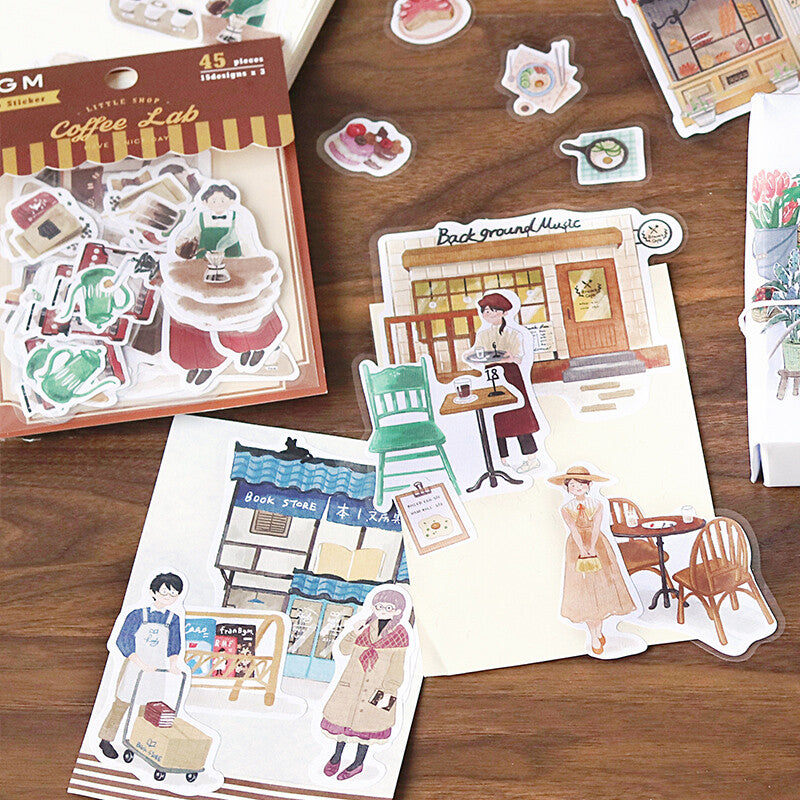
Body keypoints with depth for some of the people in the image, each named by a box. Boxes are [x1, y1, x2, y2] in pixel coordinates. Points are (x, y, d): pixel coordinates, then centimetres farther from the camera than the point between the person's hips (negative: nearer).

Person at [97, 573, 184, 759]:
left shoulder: (173, 620, 4)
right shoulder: (138, 615, -8)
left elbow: (174, 644, -1)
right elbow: (123, 641, -15)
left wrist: (173, 663, -23)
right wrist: (142, 664, -25)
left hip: (156, 670, 3)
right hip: (135, 666, -3)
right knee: (122, 703, 6)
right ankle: (106, 740, 22)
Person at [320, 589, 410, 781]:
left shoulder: (400, 635, -7)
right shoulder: (366, 628, 1)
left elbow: (396, 668, -7)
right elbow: (344, 649, 4)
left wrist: (388, 692, -12)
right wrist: (355, 634, -14)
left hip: (378, 687, -3)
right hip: (353, 683, 3)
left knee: (367, 722, 9)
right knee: (344, 715, 9)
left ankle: (358, 762, 30)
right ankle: (337, 756, 33)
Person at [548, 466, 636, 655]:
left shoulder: (597, 505, -1)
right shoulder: (566, 508, -3)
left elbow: (596, 528, -14)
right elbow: (574, 530, -15)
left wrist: (591, 548, -28)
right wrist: (583, 550, -28)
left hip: (598, 547, 1)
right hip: (577, 549, -1)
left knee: (601, 588, 2)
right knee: (585, 592, -2)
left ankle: (599, 631, 22)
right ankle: (594, 638, 4)